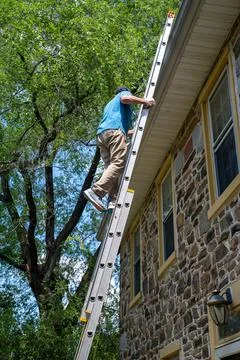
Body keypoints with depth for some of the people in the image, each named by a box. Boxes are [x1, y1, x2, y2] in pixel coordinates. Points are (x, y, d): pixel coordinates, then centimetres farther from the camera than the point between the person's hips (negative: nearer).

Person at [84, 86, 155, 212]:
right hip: (115, 130, -8)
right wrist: (145, 101, -7)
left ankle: (113, 200, -21)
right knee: (118, 163, -20)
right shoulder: (125, 93, 23)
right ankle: (96, 191, -37)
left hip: (101, 134, 8)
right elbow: (125, 98, -5)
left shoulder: (110, 104, 44)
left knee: (111, 167, -4)